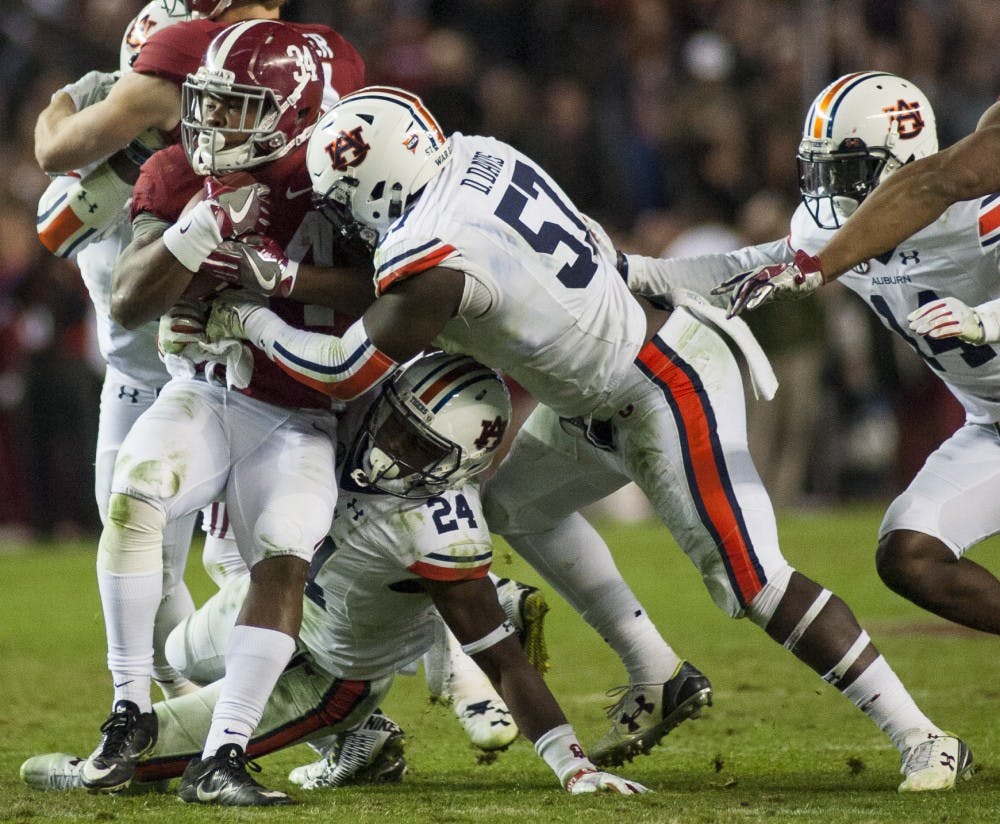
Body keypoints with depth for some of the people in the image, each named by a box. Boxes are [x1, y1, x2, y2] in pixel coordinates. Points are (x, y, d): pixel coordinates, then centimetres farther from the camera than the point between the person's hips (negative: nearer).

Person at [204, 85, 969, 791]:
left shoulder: (434, 261, -26)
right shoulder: (474, 154, -3)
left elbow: (347, 373, -17)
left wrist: (249, 320, -8)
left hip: (670, 388, -10)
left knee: (752, 578, -11)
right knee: (515, 499, 20)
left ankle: (921, 737, -6)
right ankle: (661, 676, 23)